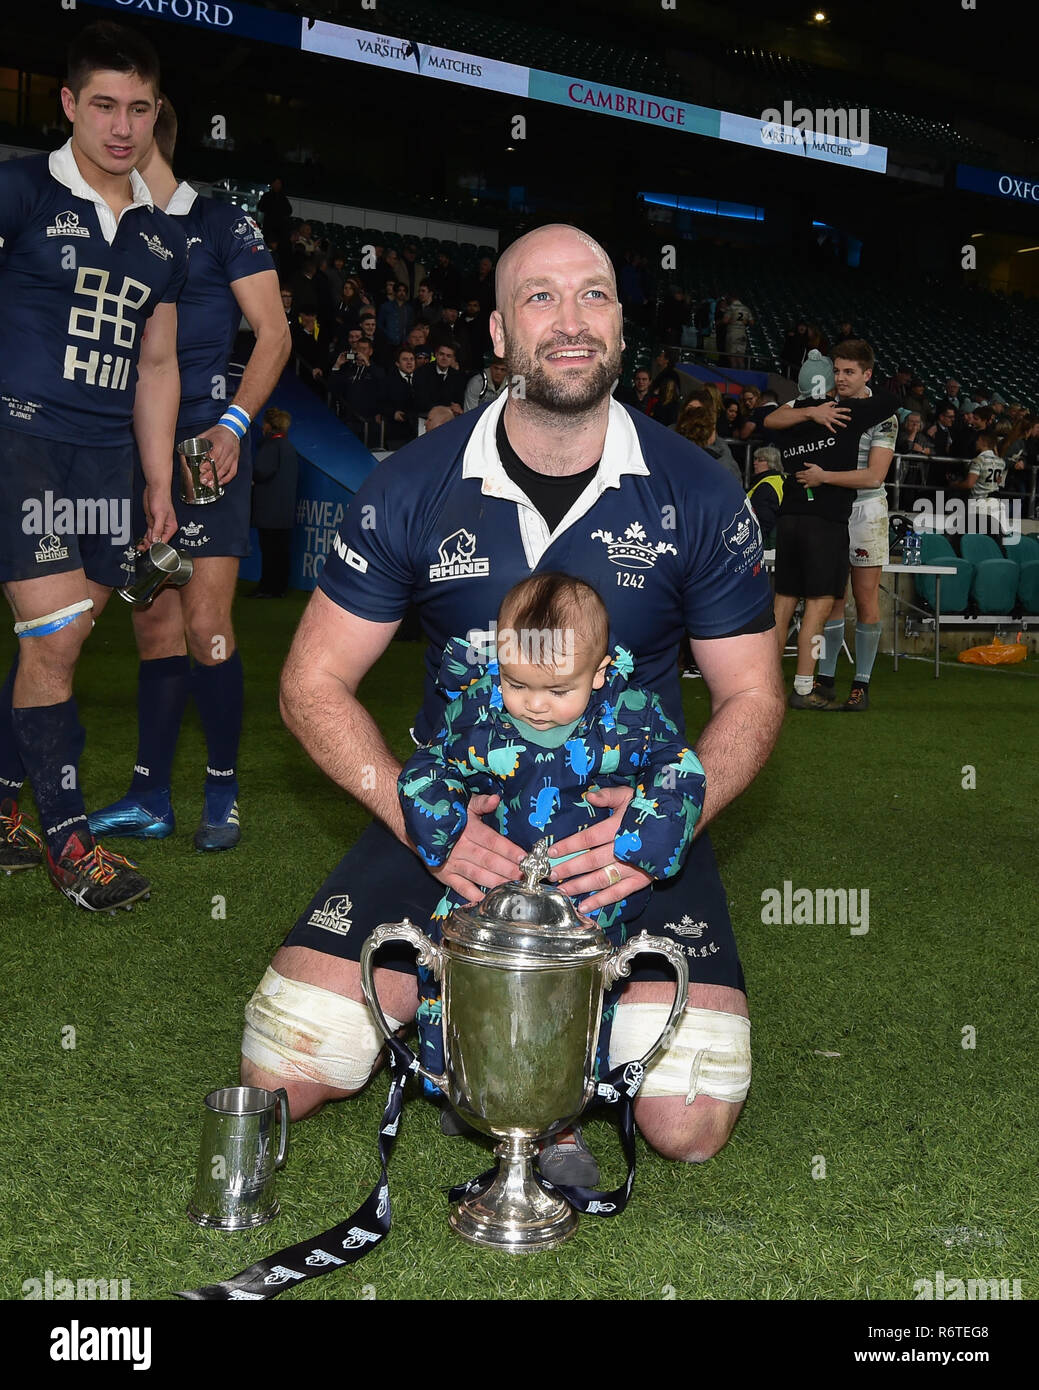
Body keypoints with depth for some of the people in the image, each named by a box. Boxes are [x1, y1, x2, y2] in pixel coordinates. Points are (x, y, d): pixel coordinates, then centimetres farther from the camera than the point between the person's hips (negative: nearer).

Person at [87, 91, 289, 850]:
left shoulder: (221, 224, 1)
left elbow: (274, 335, -3)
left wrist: (232, 425, -15)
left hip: (205, 446, -5)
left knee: (204, 626, -10)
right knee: (154, 627, 7)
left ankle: (223, 791, 4)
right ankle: (150, 796, 14)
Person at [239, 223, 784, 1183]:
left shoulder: (698, 495, -4)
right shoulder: (411, 490, -4)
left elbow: (752, 696, 2)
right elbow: (315, 682, 0)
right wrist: (419, 816, -17)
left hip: (631, 818, 0)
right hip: (452, 813, 1)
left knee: (690, 1124, -17)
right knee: (281, 1075, -11)